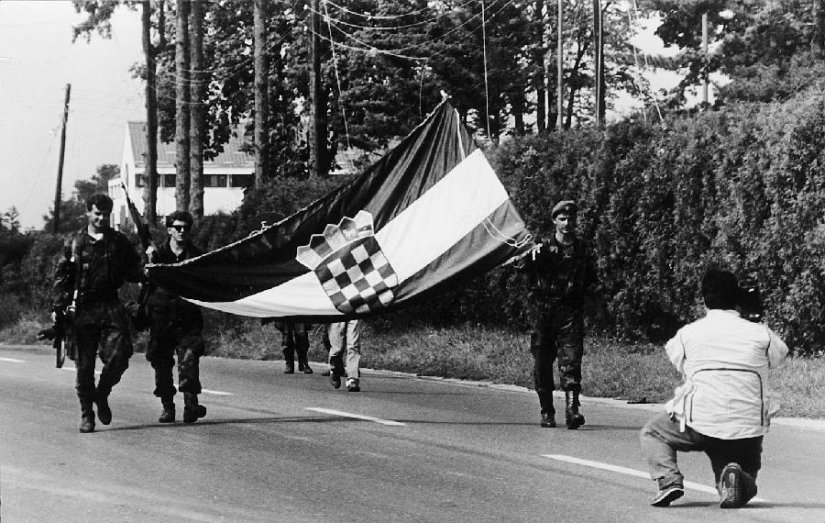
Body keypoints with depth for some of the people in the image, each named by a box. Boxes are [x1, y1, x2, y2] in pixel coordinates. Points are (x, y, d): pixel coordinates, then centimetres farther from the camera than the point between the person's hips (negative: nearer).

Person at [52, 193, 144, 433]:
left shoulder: (119, 242, 10)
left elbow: (132, 273, 14)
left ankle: (101, 395, 14)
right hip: (83, 309, -1)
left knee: (119, 355, -13)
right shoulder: (75, 242, 6)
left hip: (111, 306, 1)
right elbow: (61, 276, 8)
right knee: (84, 364, 0)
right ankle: (86, 413, 12)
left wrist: (144, 273, -9)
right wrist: (58, 306, 0)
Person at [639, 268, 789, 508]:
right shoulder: (760, 333, 3)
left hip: (700, 425, -1)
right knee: (745, 488, 24)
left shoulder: (688, 333, 1)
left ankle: (669, 480, -2)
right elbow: (780, 353, 22)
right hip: (749, 430, 1)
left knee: (651, 433, 26)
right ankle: (735, 480, -15)